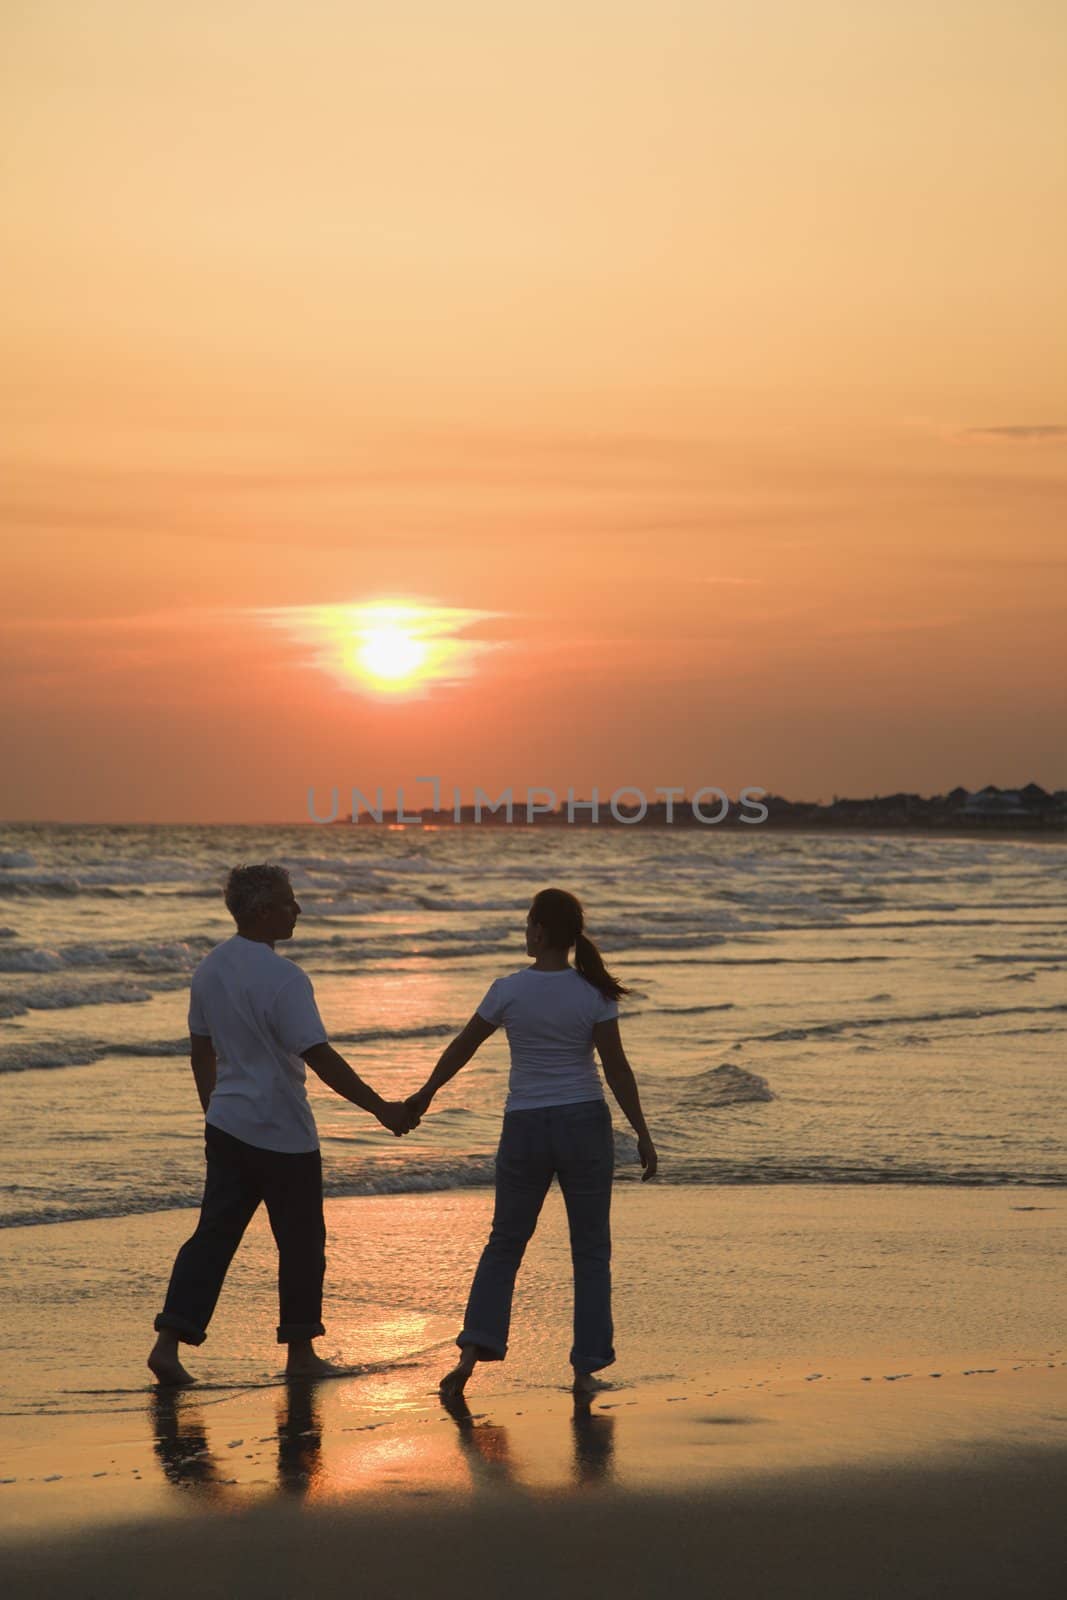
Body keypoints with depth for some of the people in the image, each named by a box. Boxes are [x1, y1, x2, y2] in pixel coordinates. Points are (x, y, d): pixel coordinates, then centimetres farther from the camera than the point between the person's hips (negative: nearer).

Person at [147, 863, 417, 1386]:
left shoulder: (210, 967, 6)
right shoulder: (283, 979, -19)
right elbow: (321, 1058, -22)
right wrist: (381, 1109, -18)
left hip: (227, 1124, 7)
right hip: (282, 1132, -7)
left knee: (213, 1235, 8)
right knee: (300, 1240, 7)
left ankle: (169, 1341, 0)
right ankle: (300, 1352, 16)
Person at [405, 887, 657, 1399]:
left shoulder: (508, 991, -7)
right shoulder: (593, 993, -7)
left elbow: (461, 1048, 4)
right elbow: (617, 1069, -8)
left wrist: (424, 1095, 19)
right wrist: (643, 1135, 0)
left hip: (525, 1127, 0)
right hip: (584, 1124, 0)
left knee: (505, 1244, 16)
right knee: (590, 1250, 11)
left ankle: (473, 1350, 3)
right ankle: (586, 1369, 9)